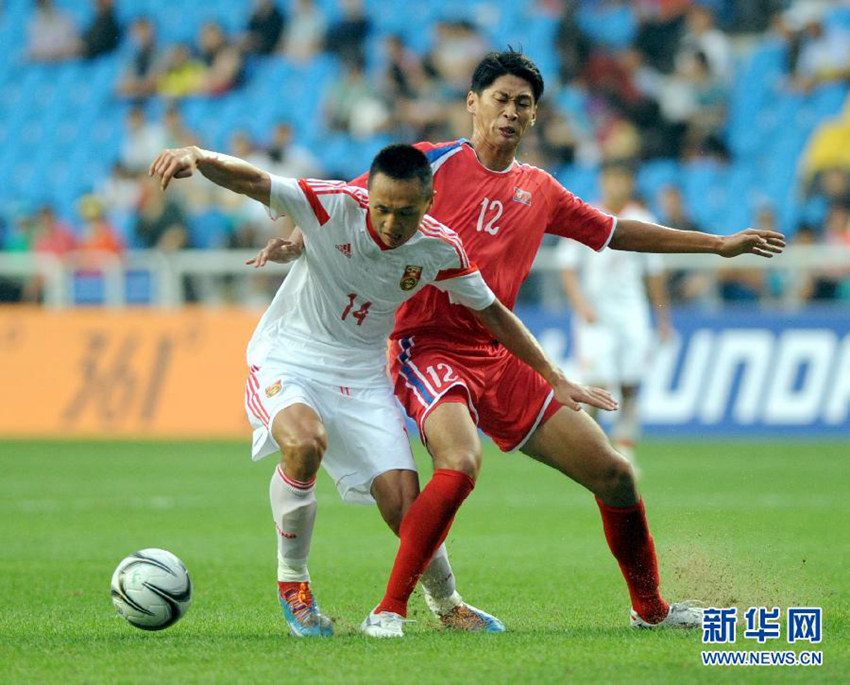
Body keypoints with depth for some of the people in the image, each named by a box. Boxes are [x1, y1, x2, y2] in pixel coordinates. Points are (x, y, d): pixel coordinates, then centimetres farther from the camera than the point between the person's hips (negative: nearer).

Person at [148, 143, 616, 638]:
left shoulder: (440, 250, -10)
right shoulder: (334, 206, -21)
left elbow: (492, 314, 5)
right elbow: (249, 180, -32)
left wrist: (556, 380, 7)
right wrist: (198, 157, -53)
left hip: (363, 374, 3)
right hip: (290, 359, -3)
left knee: (405, 504, -7)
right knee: (304, 443, -35)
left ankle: (448, 604, 24)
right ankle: (292, 579, -11)